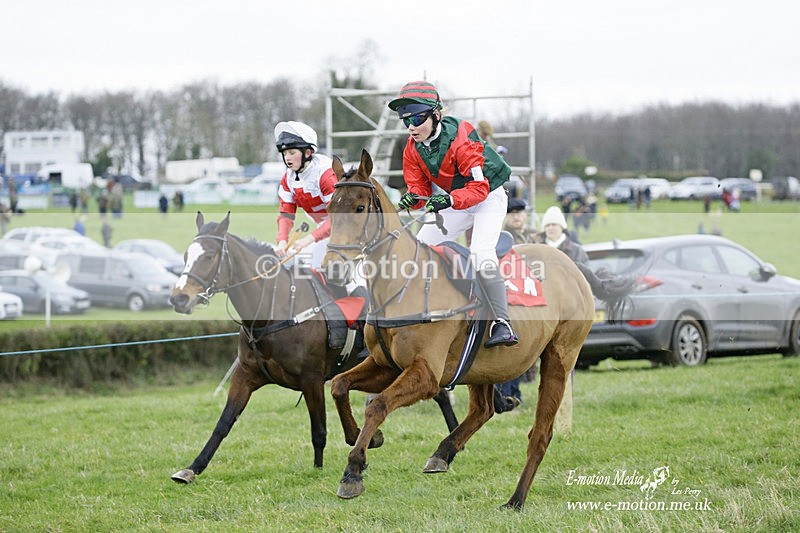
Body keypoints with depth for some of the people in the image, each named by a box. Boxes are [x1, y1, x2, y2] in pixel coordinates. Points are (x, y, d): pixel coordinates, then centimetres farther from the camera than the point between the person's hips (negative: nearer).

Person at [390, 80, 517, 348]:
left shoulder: (461, 140, -30)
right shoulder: (413, 148, -9)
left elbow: (479, 187, -33)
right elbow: (419, 187, -5)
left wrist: (449, 200, -50)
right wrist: (412, 198, -30)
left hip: (489, 197, -8)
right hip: (457, 201, 8)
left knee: (480, 254, -28)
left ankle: (502, 324, -28)